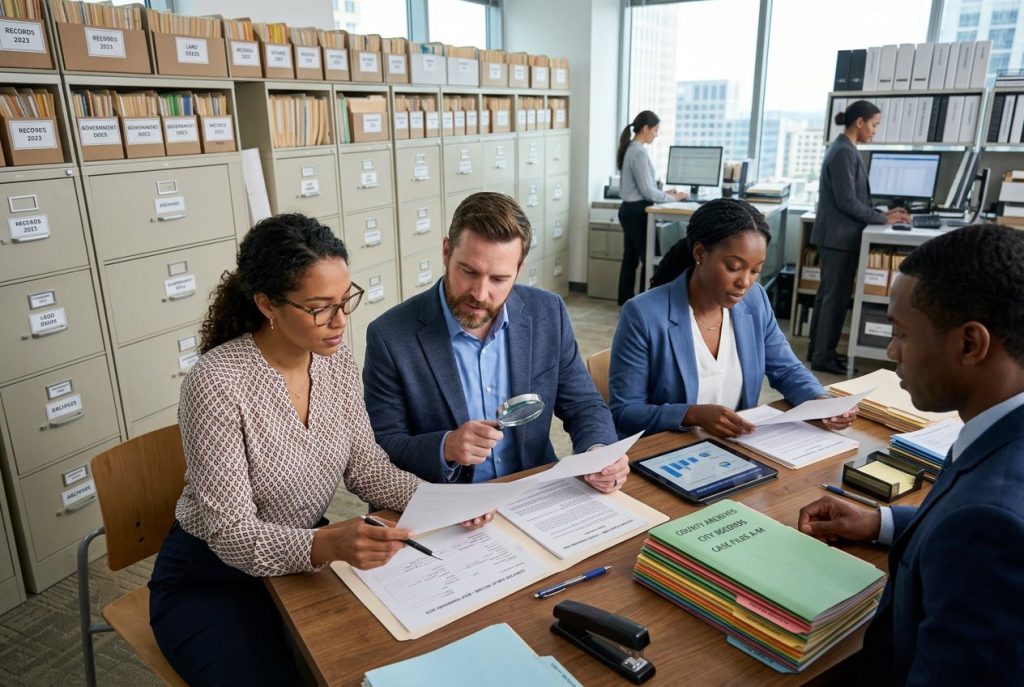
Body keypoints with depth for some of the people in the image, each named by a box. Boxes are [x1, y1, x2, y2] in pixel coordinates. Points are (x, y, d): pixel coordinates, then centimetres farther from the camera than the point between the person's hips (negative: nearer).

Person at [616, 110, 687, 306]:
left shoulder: (630, 149, 12)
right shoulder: (639, 152, -18)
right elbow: (646, 191, -19)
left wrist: (663, 193, 13)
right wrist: (672, 198, -8)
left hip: (629, 209, 10)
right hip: (637, 212, -10)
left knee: (630, 258, 13)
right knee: (649, 259, -2)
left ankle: (626, 302, 18)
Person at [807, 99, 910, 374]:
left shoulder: (843, 148, 14)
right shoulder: (844, 152, -17)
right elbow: (847, 202, -20)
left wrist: (880, 214, 11)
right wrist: (883, 219, -12)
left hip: (836, 234, 10)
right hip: (840, 236, -10)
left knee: (828, 293, 14)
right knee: (837, 296, -4)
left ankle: (818, 349, 22)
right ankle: (823, 356, 3)